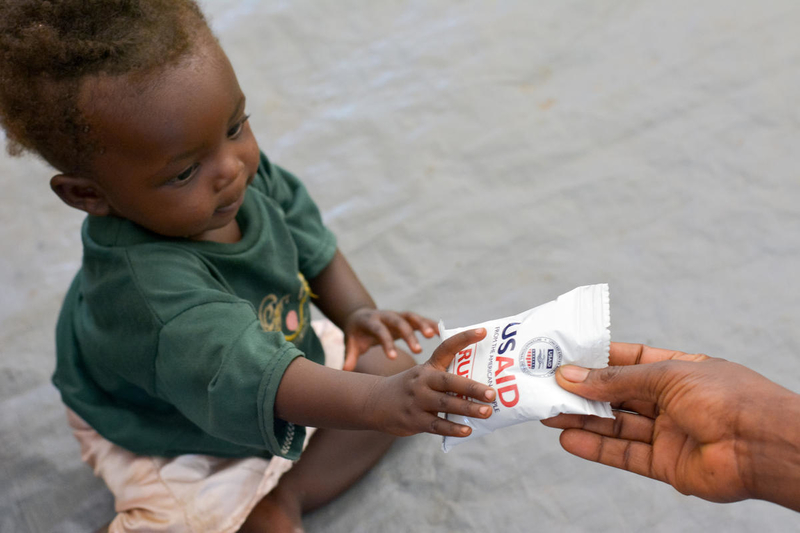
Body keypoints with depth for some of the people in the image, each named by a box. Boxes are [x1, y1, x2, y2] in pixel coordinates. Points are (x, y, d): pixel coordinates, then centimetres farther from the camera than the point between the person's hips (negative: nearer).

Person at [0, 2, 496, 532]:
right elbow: (253, 377, -54)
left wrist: (356, 313, -18)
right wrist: (379, 401, -67)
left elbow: (310, 241, -3)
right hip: (179, 442, -7)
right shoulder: (145, 288, -43)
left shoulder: (247, 171, -21)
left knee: (397, 365, 5)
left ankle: (292, 490, 1)